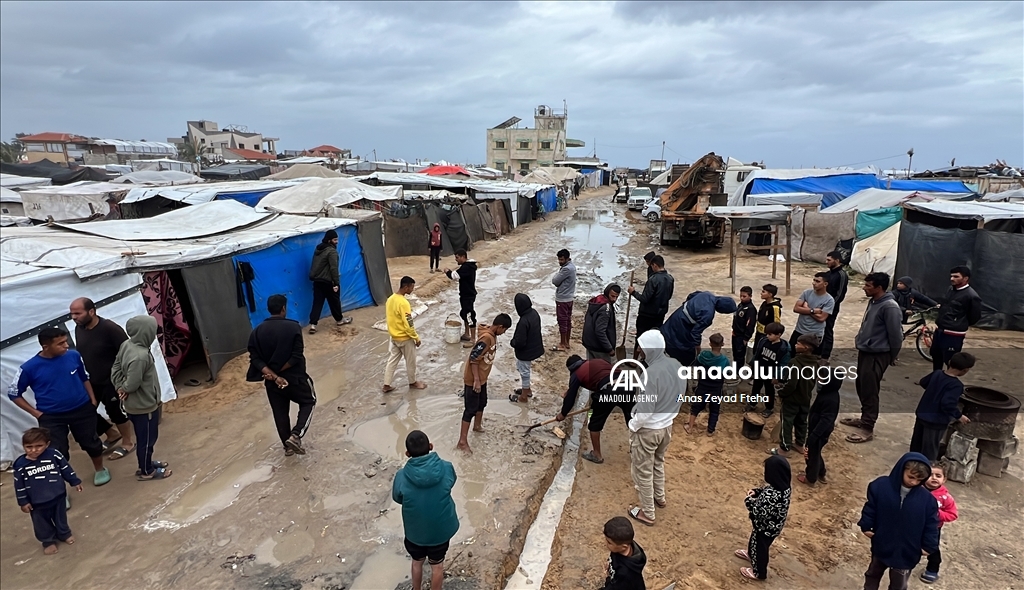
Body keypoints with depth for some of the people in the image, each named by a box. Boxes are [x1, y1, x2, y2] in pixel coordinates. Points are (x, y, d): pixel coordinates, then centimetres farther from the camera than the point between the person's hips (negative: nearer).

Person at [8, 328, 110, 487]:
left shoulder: (74, 356, -10)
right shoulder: (30, 367, -15)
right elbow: (13, 393, -1)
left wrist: (92, 399, 4)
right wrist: (35, 413, -5)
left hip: (82, 410, 2)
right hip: (51, 417, -1)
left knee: (91, 443, 13)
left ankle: (100, 469, 38)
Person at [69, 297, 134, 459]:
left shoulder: (110, 329, -25)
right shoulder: (78, 329, -3)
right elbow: (80, 354, 11)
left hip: (111, 382, -7)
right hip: (90, 382, 7)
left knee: (115, 411, 6)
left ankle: (128, 442, 27)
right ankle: (113, 434, 34)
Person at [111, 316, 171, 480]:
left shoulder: (126, 345, -4)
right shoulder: (140, 356, -34)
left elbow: (116, 368, 6)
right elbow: (133, 384, -28)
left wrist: (120, 387, 1)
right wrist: (124, 389, -7)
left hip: (135, 404, 9)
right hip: (144, 405, -9)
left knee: (145, 437, 26)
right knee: (147, 439, 11)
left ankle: (147, 463, 44)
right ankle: (146, 471, 29)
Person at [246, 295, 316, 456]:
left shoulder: (257, 331, -3)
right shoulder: (293, 327, -16)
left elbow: (255, 359, -8)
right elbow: (296, 357, -20)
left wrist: (273, 375, -13)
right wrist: (277, 372, -10)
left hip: (271, 382, 4)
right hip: (294, 377, -4)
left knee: (280, 413, 19)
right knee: (309, 401, 19)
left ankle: (288, 446, 32)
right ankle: (295, 435, 2)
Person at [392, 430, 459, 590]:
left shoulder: (402, 476, -25)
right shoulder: (446, 468, -23)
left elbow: (397, 498, -4)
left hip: (415, 530, 0)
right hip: (441, 528, 0)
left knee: (417, 562, 29)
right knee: (437, 565, 25)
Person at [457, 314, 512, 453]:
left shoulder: (492, 335, 2)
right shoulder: (486, 338, -28)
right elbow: (473, 359, -28)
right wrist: (476, 380, -26)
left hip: (482, 377, 9)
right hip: (473, 379, -9)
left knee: (482, 403, 25)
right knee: (471, 409, -2)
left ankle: (477, 426, 48)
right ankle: (462, 441, 6)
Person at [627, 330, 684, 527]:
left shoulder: (652, 373, -31)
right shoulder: (677, 366, -7)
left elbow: (645, 409, -26)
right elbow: (680, 397, 6)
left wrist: (632, 425, -9)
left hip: (648, 429, -8)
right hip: (667, 425, 8)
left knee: (642, 471, 12)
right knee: (658, 462, 30)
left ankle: (647, 513, 27)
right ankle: (660, 497, 50)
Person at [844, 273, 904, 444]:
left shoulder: (890, 307, -22)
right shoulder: (873, 301, 7)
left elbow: (895, 334, -17)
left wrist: (892, 357, -5)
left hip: (877, 355, -9)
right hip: (865, 351, 9)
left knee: (870, 392, -2)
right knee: (861, 387, 19)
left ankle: (868, 428, 7)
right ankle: (864, 418, 34)